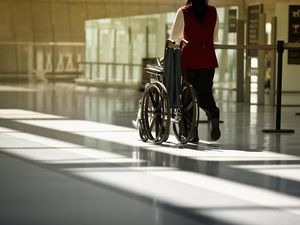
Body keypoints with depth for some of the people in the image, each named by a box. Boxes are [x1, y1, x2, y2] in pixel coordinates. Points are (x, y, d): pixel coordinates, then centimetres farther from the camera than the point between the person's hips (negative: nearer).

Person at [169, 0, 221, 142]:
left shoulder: (183, 12, -4)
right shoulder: (213, 12, 4)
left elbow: (174, 37, 4)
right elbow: (215, 38, 12)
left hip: (189, 58, -2)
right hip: (208, 60, 2)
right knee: (205, 93, 10)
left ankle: (193, 134, 4)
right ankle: (213, 113, -22)